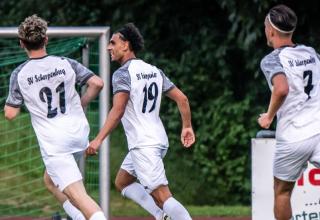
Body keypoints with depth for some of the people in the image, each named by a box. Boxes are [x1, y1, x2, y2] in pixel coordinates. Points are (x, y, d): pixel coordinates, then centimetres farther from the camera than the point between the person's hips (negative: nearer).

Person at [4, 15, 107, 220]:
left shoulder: (19, 74, -5)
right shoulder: (66, 63, 1)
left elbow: (10, 113, -3)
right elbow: (97, 83, -5)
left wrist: (11, 99, 19)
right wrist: (81, 103, 12)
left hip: (54, 144, -5)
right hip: (79, 134, 5)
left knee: (77, 194, -13)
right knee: (51, 180, 28)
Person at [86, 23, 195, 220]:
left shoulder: (123, 74, -11)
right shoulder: (154, 71, 13)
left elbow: (118, 110, -23)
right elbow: (182, 98, 12)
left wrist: (99, 139, -26)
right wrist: (187, 127, 21)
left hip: (143, 145, -9)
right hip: (159, 140, 9)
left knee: (162, 195, -12)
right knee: (122, 182, 22)